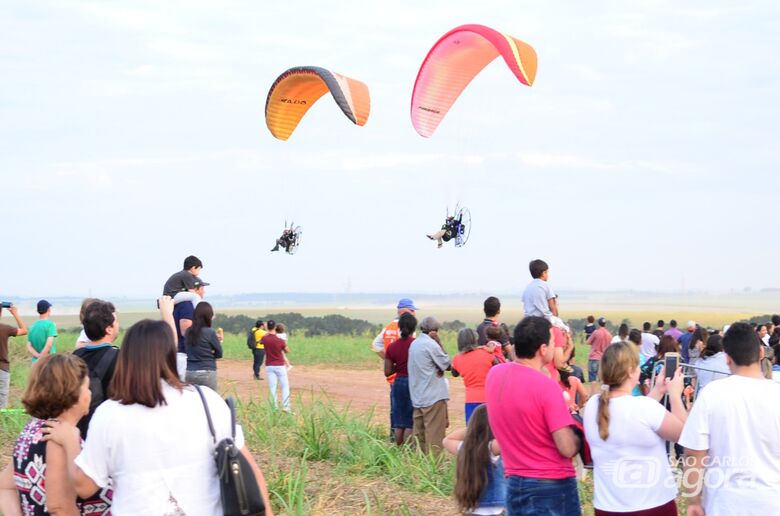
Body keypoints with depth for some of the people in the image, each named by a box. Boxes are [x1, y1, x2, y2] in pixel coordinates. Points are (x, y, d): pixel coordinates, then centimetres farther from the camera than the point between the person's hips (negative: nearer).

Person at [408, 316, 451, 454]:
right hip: (434, 396, -8)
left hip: (417, 396, 8)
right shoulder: (431, 344, -14)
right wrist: (439, 342, -6)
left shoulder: (414, 344, 11)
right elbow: (447, 364, -7)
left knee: (419, 434, 11)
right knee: (435, 435, -4)